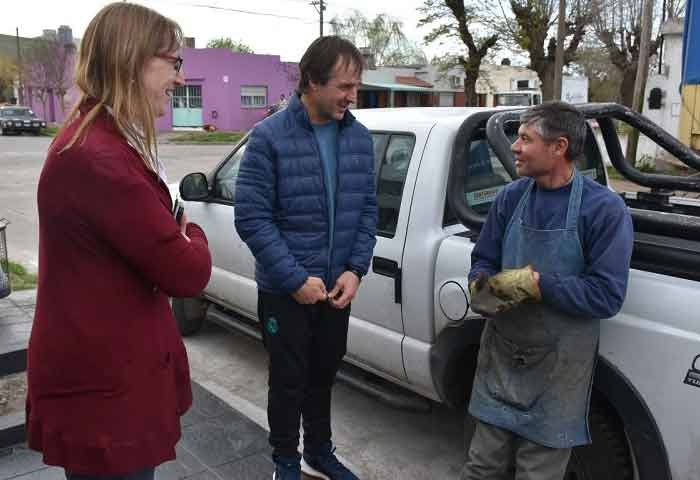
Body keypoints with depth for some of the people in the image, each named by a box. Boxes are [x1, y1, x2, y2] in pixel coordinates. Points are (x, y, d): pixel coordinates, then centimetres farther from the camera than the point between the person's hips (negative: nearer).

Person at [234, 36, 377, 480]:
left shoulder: (360, 138, 2)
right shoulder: (269, 137, -13)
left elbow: (368, 209, 5)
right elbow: (251, 217, -15)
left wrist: (355, 270, -7)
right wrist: (295, 278, -18)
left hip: (337, 286, 5)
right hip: (284, 290, -4)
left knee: (324, 374, 20)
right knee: (290, 380, 10)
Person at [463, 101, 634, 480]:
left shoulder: (605, 209, -12)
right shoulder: (511, 197, 3)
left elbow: (607, 296, -17)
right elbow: (482, 260, 10)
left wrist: (536, 284, -22)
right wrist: (480, 285, -13)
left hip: (557, 367, -4)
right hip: (499, 356, 4)